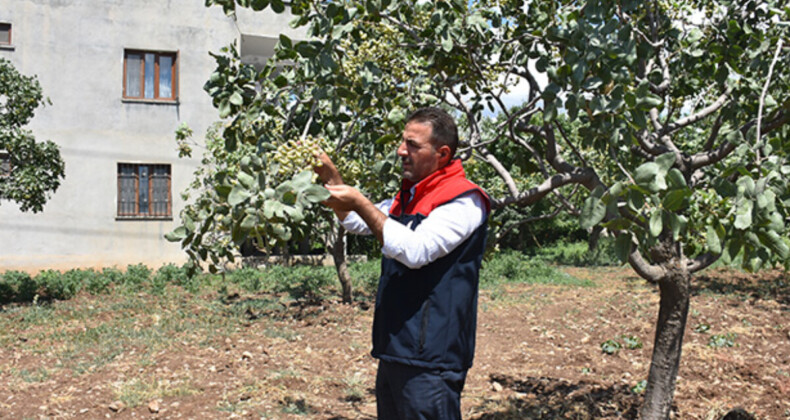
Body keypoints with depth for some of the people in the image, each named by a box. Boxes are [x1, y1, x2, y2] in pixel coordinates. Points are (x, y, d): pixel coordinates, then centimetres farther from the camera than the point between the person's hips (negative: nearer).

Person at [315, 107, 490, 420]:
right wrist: (329, 174, 9)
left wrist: (360, 203, -20)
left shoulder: (464, 201, -12)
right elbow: (356, 223, 24)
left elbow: (415, 250, -23)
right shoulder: (408, 197, 15)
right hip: (395, 348, 9)